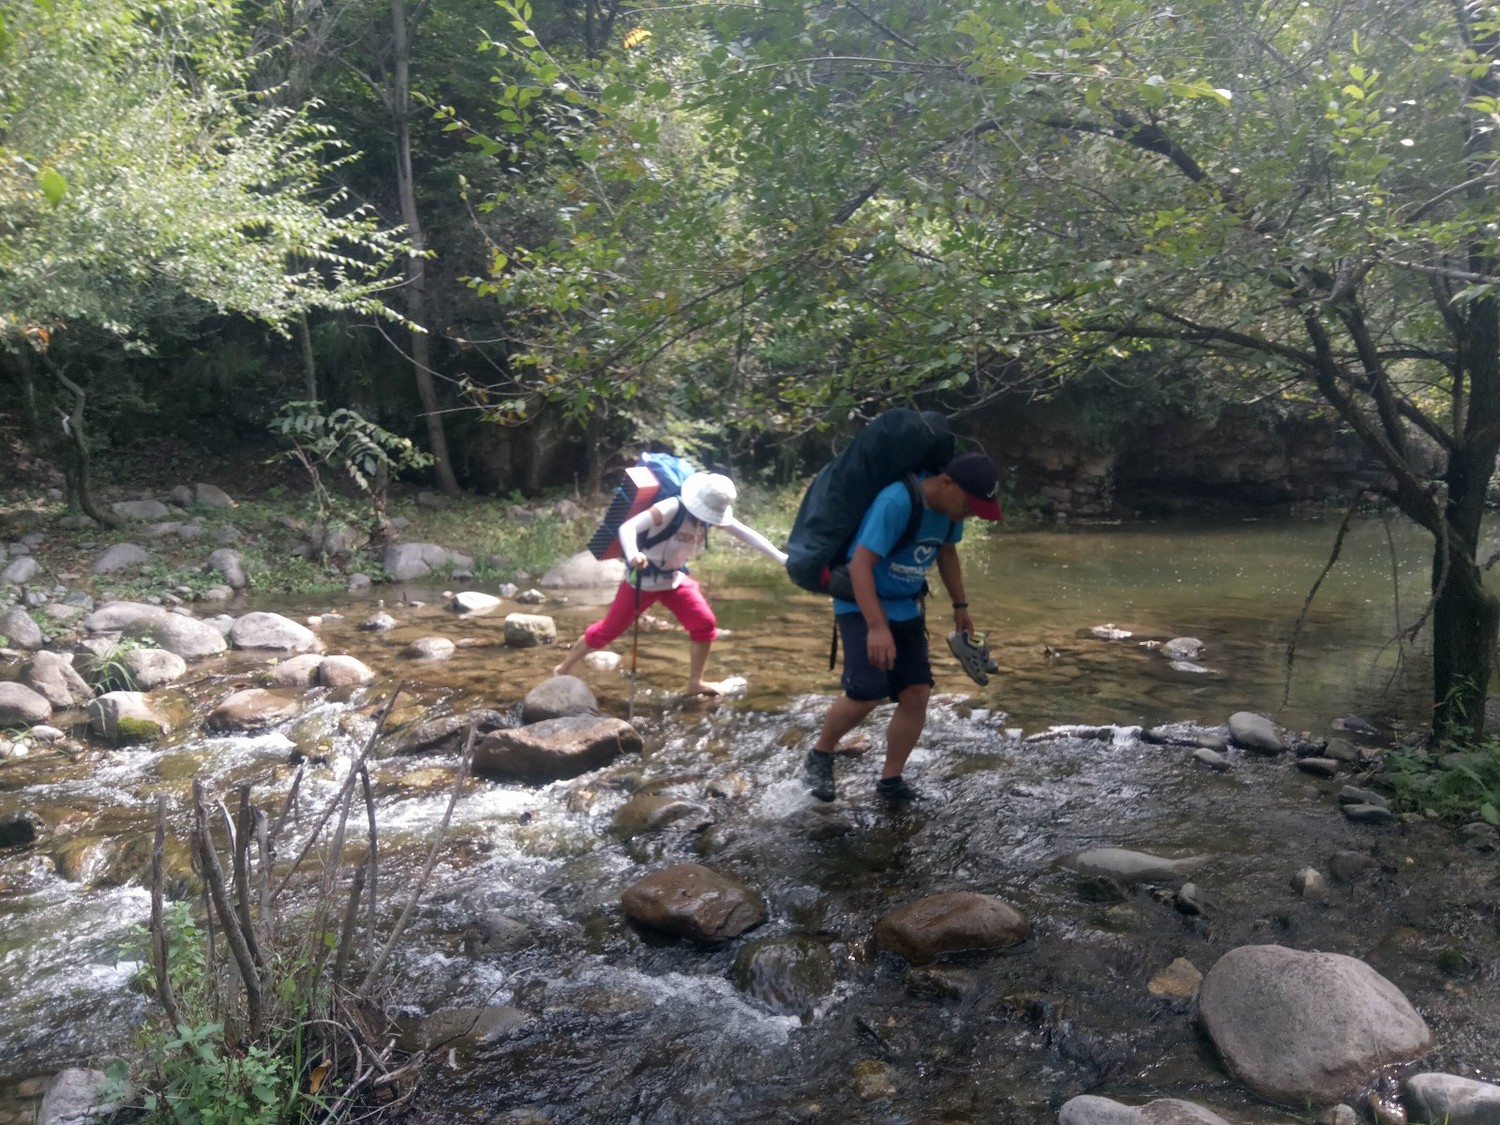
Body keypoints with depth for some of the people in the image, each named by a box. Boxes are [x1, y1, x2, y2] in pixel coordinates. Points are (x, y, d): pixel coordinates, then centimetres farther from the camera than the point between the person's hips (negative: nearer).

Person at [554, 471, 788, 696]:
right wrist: (632, 554, -59)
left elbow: (746, 533, -7)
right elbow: (627, 526, -39)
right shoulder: (670, 509, -30)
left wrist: (780, 557, -12)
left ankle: (695, 683, 12)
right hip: (642, 580, -6)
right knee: (608, 629, 2)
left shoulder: (712, 514, -9)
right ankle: (562, 669, 19)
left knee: (705, 624, -3)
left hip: (675, 578, 6)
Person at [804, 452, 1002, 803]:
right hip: (862, 606, -7)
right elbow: (860, 563, -31)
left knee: (917, 693, 0)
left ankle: (890, 780, 14)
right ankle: (820, 755, 6)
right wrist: (877, 627, -36)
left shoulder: (949, 507, -3)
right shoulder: (896, 502, -28)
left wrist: (960, 606, 21)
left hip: (906, 609, 8)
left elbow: (947, 553, 17)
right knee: (867, 692, -20)